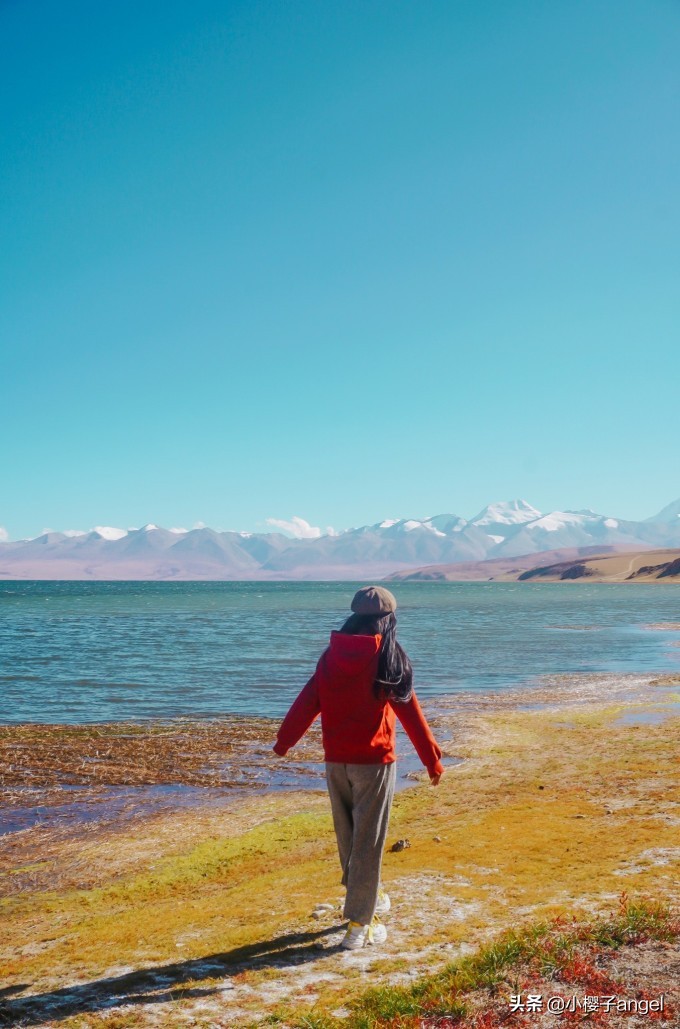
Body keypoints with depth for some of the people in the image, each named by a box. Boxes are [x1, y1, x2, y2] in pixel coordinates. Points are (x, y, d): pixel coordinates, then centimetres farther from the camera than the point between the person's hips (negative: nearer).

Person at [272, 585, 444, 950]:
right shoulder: (388, 657, -8)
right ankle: (359, 922, 4)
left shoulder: (331, 655, 3)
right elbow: (409, 711, -9)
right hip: (374, 760, -4)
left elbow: (308, 701, 4)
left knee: (346, 835, 19)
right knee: (367, 840, 1)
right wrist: (432, 759, -3)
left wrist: (284, 740, 13)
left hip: (335, 760, 5)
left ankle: (369, 896, 37)